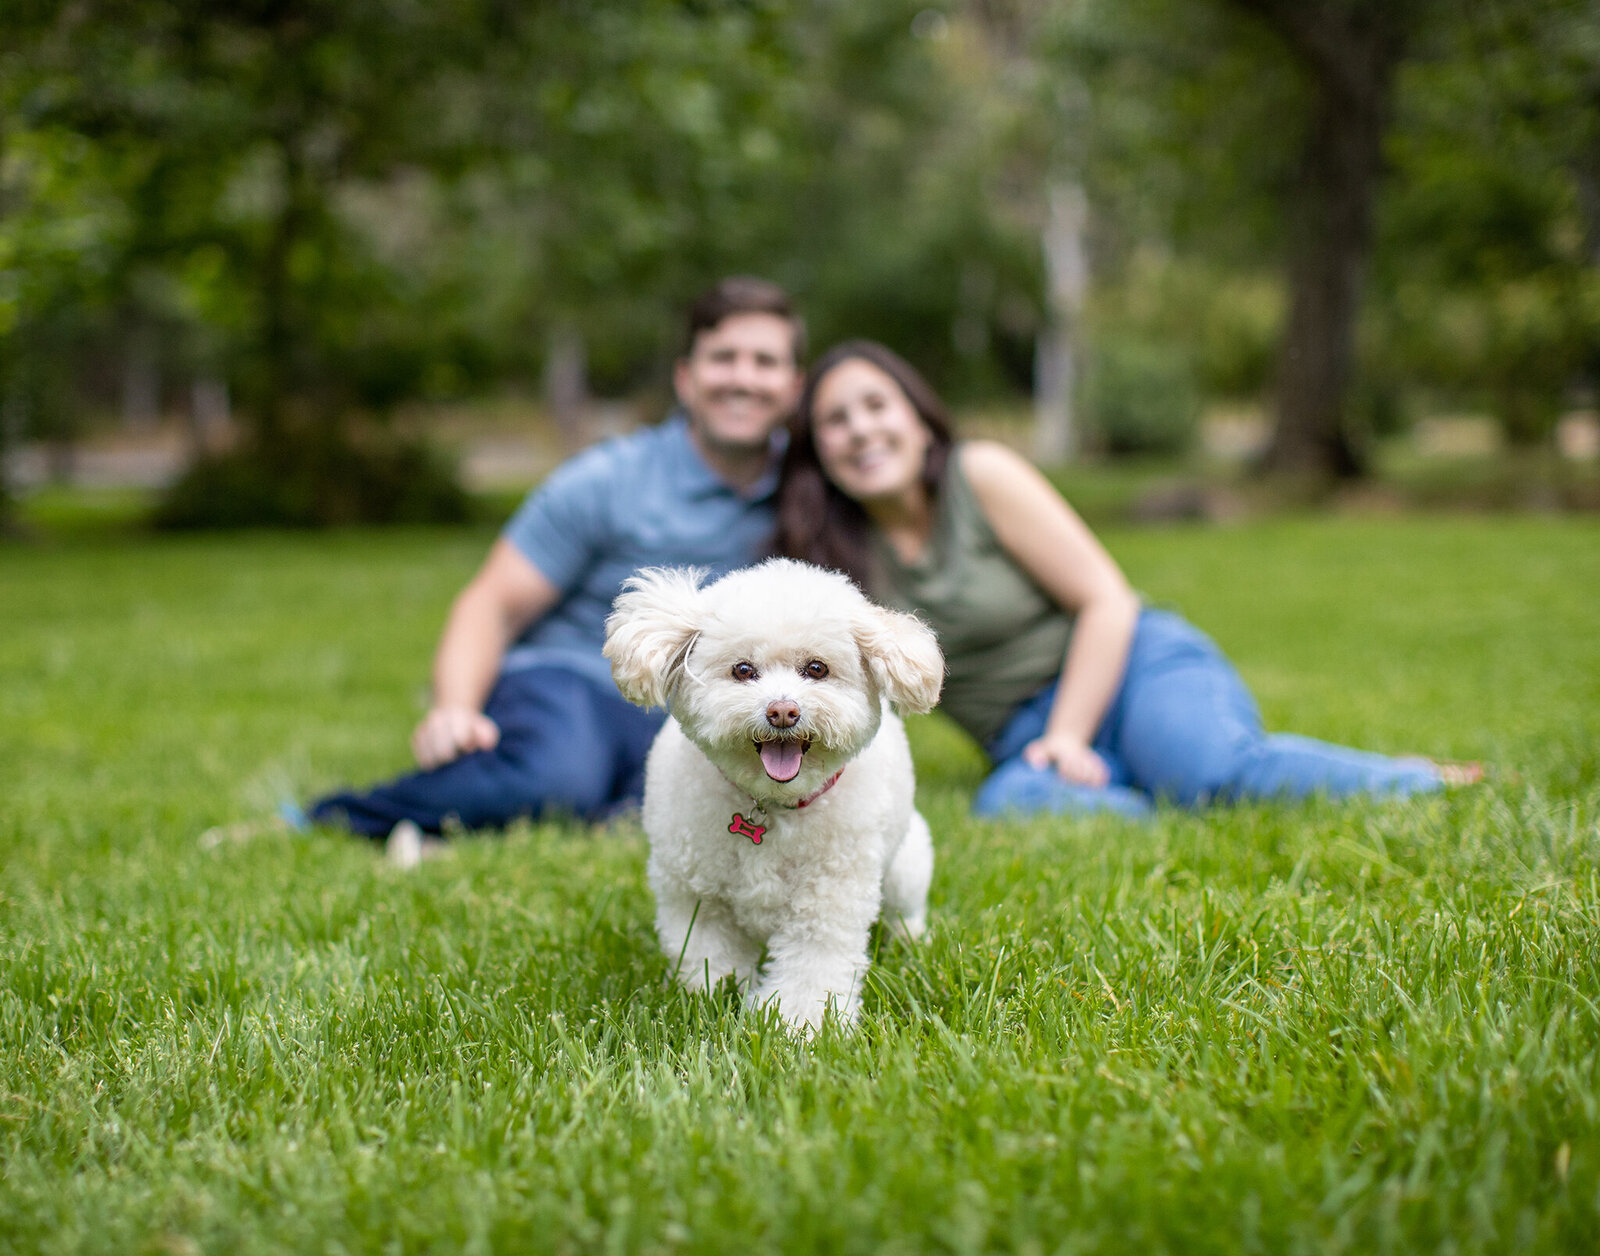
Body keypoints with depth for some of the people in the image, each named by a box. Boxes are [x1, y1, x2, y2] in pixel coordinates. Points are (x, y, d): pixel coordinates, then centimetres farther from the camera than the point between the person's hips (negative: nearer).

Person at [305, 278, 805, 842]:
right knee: (555, 777, -41)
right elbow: (492, 605, -5)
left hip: (676, 720, 4)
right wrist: (454, 709, -22)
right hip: (567, 675, -3)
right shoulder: (606, 481, -3)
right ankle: (329, 816, -21)